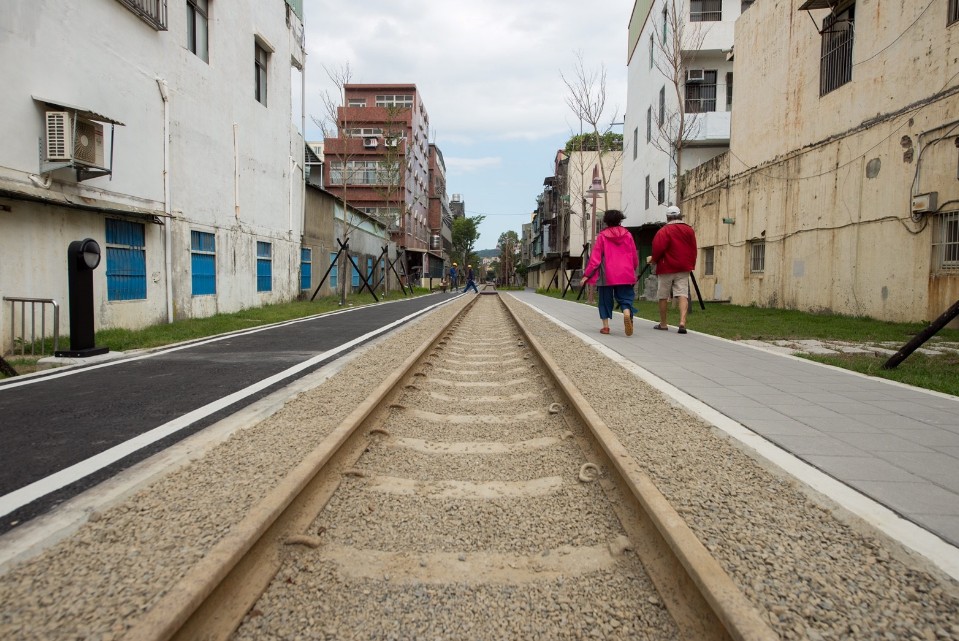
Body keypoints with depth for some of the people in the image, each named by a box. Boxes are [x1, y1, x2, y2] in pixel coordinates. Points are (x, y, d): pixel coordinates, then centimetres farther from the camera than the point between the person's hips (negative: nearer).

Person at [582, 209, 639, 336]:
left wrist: (587, 274, 0)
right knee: (625, 297, 4)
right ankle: (627, 314, -27)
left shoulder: (602, 236, -2)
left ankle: (605, 326, 8)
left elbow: (595, 257, -4)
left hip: (607, 274, -1)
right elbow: (634, 256, 9)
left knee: (605, 299, 11)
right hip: (625, 274, 1)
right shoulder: (627, 235, 5)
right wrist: (633, 270, 27)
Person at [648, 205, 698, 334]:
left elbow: (658, 249, -15)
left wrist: (653, 259, 4)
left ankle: (663, 324, 16)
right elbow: (693, 249, 10)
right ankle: (682, 322, -19)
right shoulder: (689, 230, 8)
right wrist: (691, 265, 17)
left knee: (663, 296, 8)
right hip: (684, 268, 4)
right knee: (683, 294, -2)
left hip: (666, 268, -3)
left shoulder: (664, 231, -9)